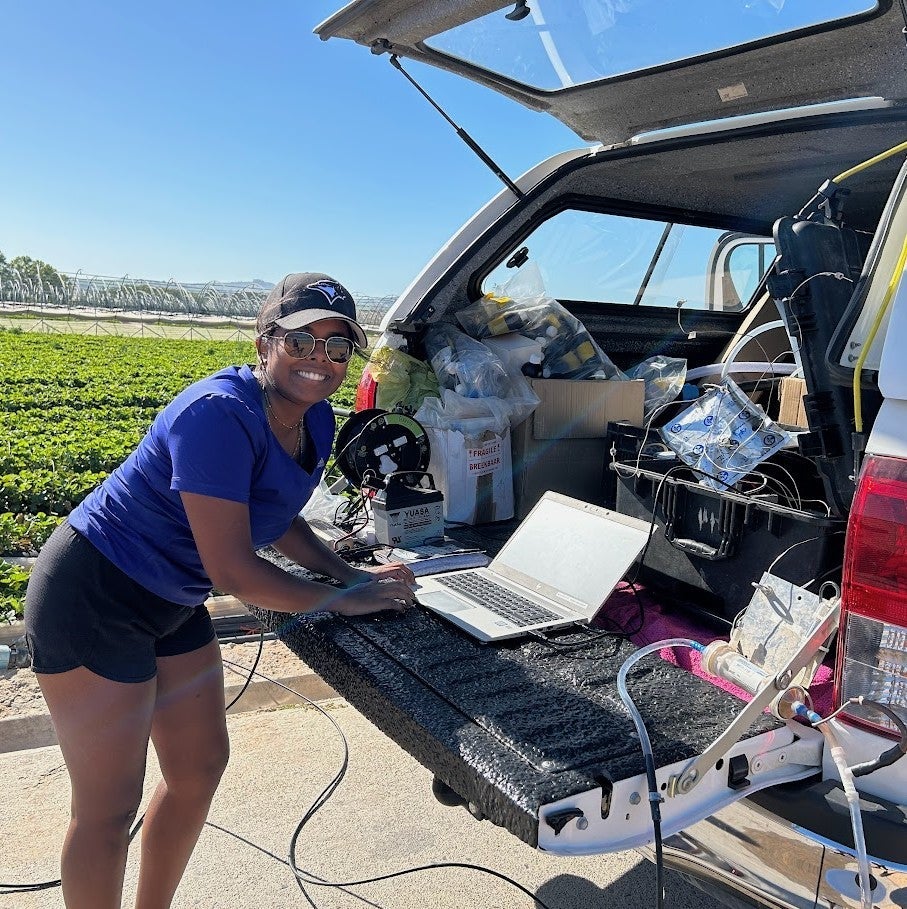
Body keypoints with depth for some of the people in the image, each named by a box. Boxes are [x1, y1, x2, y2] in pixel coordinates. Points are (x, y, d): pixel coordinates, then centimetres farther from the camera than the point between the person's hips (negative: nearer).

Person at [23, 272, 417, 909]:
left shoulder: (316, 422, -2)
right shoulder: (220, 415, -29)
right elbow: (233, 571, -28)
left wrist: (351, 574, -1)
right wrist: (343, 600, -17)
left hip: (173, 604, 9)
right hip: (92, 599, -9)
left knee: (200, 770, 19)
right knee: (110, 808, 4)